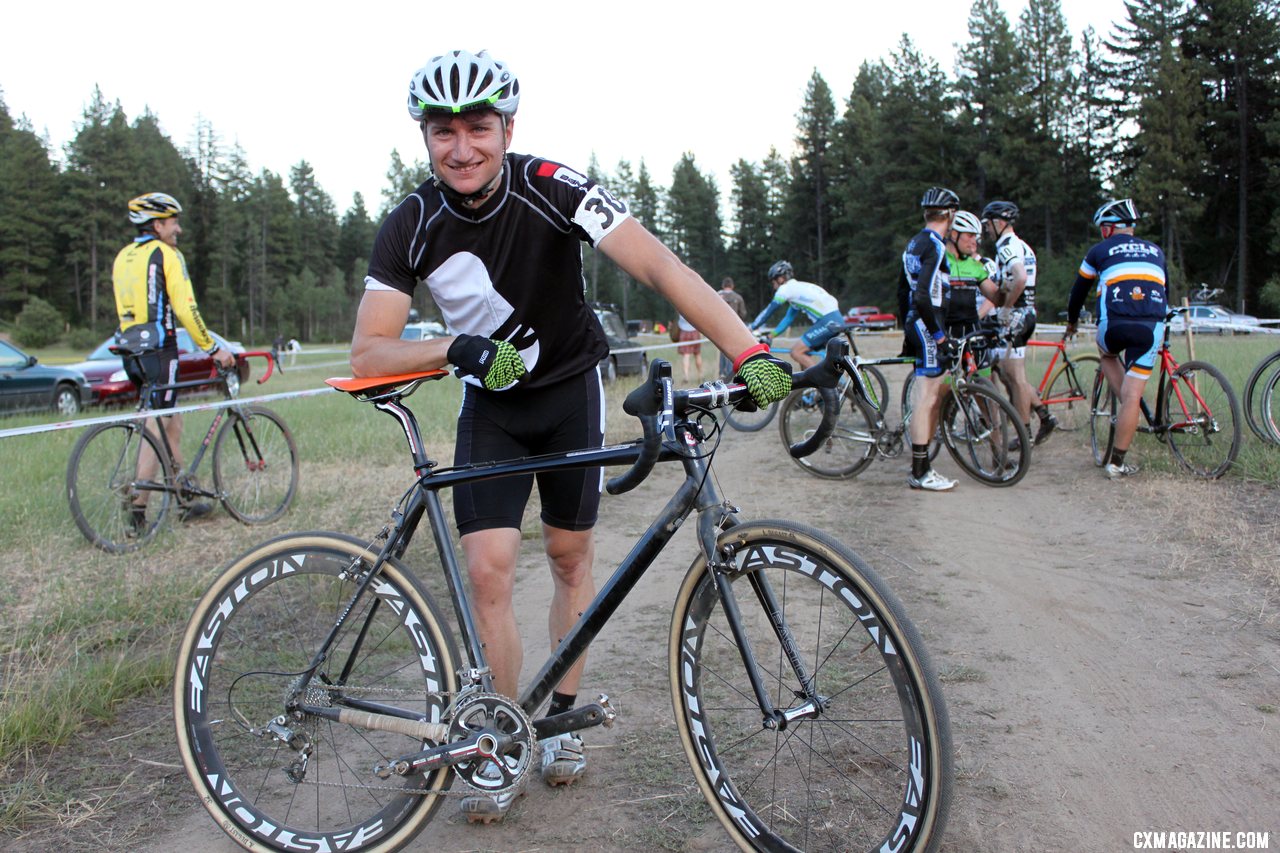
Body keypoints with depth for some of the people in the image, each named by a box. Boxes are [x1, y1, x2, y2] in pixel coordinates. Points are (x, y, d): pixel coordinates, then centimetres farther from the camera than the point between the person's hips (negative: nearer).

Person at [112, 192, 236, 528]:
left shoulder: (123, 257, 16)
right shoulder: (166, 255, -8)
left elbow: (128, 308, 19)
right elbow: (186, 309, -15)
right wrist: (213, 349, -11)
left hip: (131, 351, 8)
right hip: (159, 350, -8)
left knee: (172, 424, 15)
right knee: (157, 429, -4)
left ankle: (186, 501, 20)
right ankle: (137, 508, -4)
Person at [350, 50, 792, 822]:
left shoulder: (553, 188, -24)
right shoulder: (412, 226, -17)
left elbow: (659, 265, -34)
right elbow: (369, 352, -17)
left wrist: (750, 351, -46)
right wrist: (456, 348, -37)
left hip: (570, 390, -1)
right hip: (490, 406, 1)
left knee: (571, 559, 8)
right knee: (489, 571, -9)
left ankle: (563, 718, 27)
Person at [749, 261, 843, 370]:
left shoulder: (786, 288, -1)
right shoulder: (796, 289, 26)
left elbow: (769, 311, 2)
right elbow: (788, 319, 29)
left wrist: (751, 329, 11)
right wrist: (770, 336, 28)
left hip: (829, 321, -9)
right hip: (836, 319, 9)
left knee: (796, 352, -7)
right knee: (803, 353, 16)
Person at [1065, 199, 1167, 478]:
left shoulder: (1100, 250, 14)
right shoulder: (1155, 251, 24)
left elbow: (1079, 290, 23)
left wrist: (1072, 321, 40)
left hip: (1114, 323, -2)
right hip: (1152, 326, 2)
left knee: (1106, 353, 34)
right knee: (1132, 395, 3)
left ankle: (1131, 407, 14)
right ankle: (1117, 463, 5)